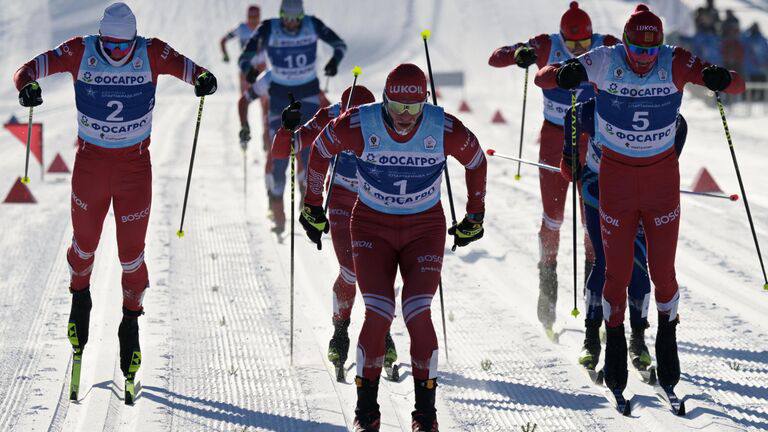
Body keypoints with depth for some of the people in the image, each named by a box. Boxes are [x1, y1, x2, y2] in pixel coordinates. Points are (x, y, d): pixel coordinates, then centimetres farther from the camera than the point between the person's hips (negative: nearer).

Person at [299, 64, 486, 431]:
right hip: (372, 226, 0)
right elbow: (320, 151, 1)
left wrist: (474, 218, 13)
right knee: (378, 315, -15)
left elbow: (476, 162, 3)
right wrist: (312, 208, 10)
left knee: (418, 314, -15)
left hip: (425, 228, 0)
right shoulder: (359, 125, -19)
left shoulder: (444, 130, -18)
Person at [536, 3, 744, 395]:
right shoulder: (605, 62, -16)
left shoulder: (675, 63, -15)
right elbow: (542, 78, -16)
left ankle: (667, 335, 27)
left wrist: (720, 79, -40)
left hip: (662, 178, 0)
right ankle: (615, 340, 23)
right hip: (616, 178, 0)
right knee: (617, 272, 3)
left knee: (662, 270, 4)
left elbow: (738, 85, -16)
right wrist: (565, 75, -39)